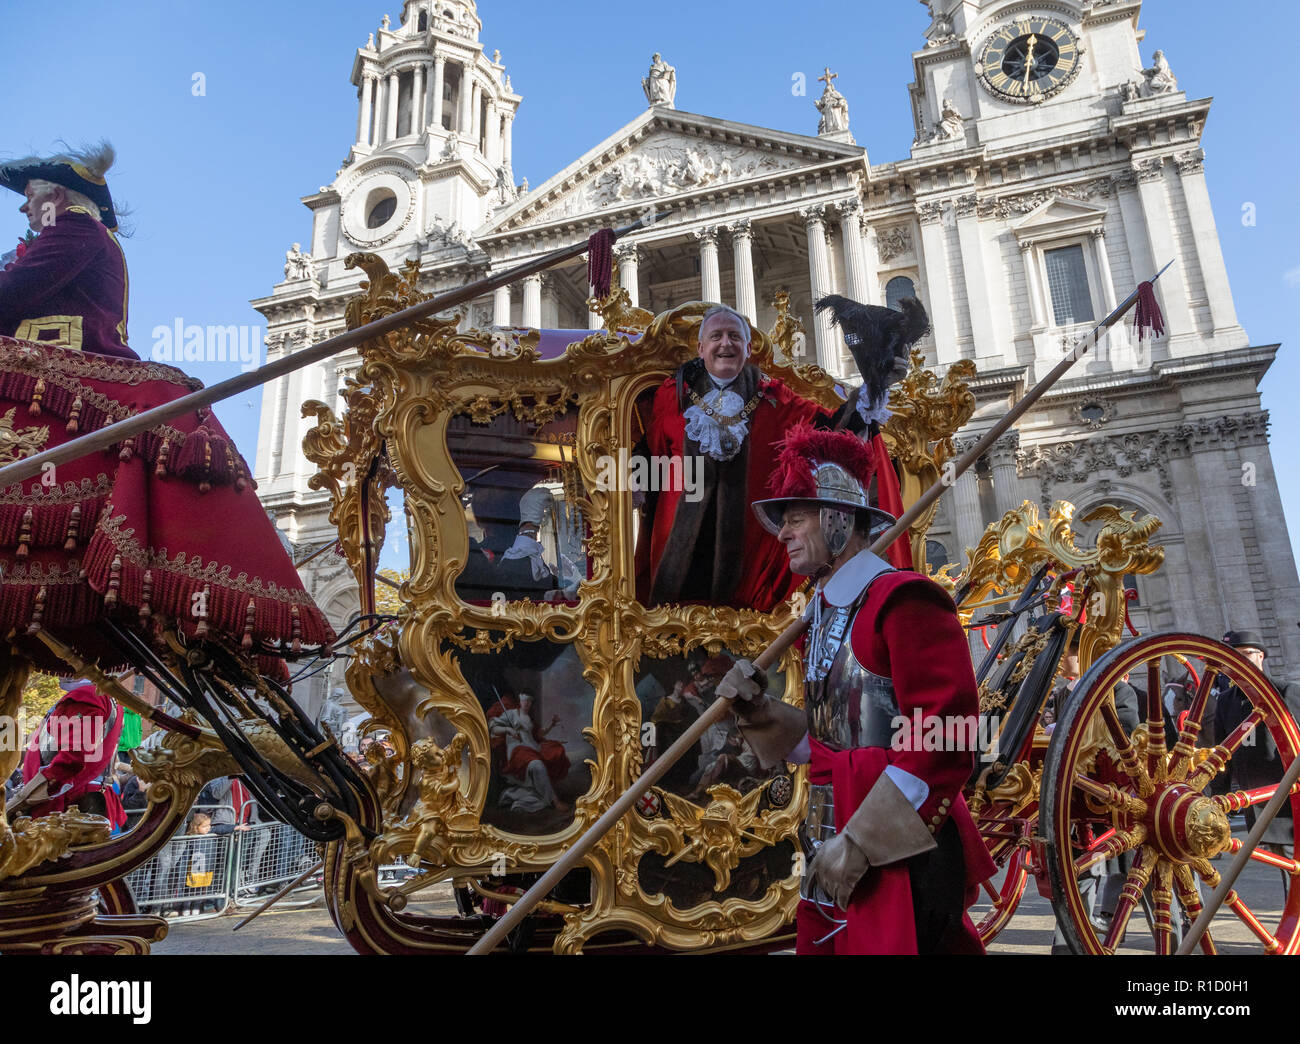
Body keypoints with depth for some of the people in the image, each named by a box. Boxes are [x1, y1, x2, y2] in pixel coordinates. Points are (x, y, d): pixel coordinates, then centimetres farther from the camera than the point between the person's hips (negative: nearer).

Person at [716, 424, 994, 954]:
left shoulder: (904, 602, -15)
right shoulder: (825, 613, 12)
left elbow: (943, 748, -21)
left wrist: (860, 843, -20)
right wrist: (758, 709, 1)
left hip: (900, 857, -8)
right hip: (834, 850, 8)